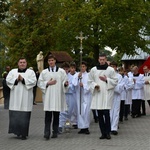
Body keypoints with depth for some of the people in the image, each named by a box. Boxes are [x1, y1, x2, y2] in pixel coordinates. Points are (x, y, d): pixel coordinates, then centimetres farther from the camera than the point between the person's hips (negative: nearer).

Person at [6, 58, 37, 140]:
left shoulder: (31, 72, 8)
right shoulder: (13, 71, 14)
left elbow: (33, 81, -6)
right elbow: (8, 80, 2)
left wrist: (23, 80, -14)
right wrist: (16, 80, -13)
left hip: (25, 98, -2)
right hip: (15, 97, 2)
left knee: (24, 115, -4)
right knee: (15, 115, -2)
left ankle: (24, 134, 1)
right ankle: (16, 130, 10)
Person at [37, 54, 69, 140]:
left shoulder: (61, 71, 8)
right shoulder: (44, 72, 8)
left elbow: (65, 82, 6)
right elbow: (39, 83, 6)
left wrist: (65, 84, -16)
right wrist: (48, 83, -8)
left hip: (57, 96, 1)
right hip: (48, 97, -1)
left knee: (56, 115, 4)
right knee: (48, 115, -8)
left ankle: (55, 132, 13)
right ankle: (47, 133, -10)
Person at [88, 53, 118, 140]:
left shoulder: (111, 70, 2)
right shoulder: (93, 70, 8)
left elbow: (115, 81, 3)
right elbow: (90, 81, 13)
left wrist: (106, 80, -10)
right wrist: (94, 85, -6)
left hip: (107, 94, -3)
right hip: (97, 94, 3)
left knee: (106, 113, -11)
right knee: (100, 114, 5)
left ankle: (108, 132, -1)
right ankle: (103, 133, 12)